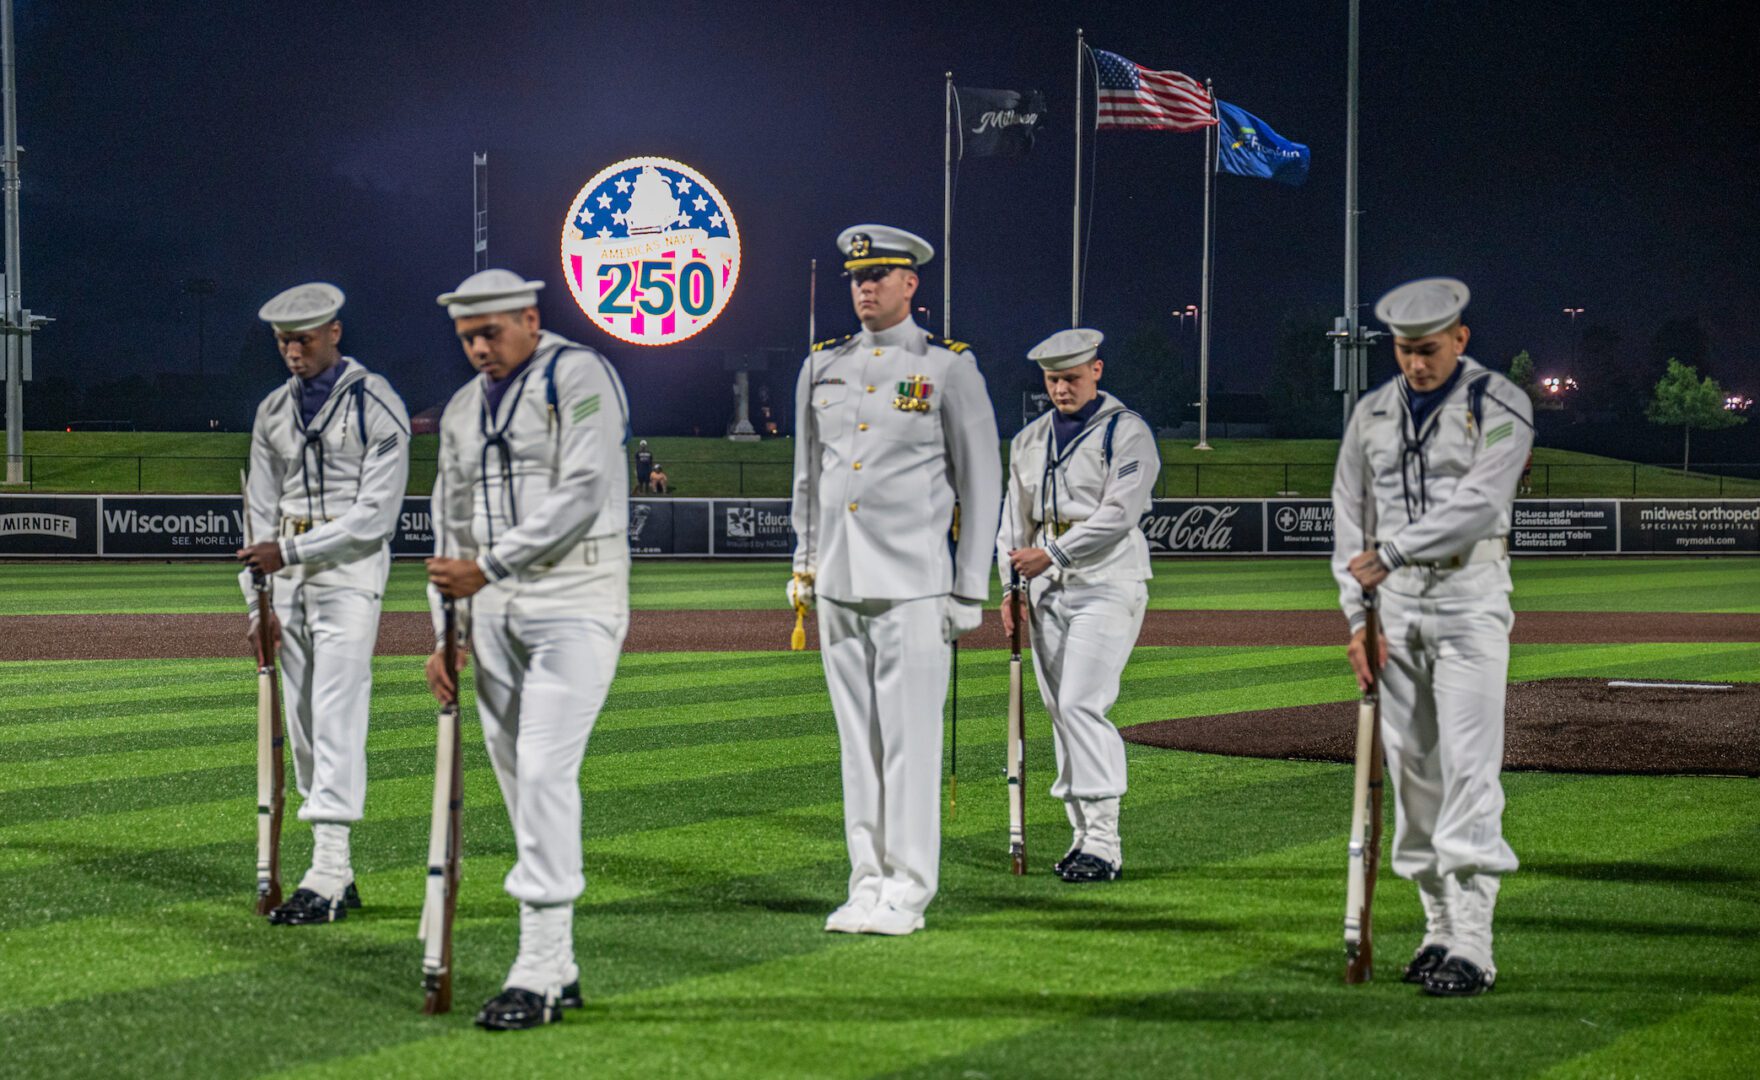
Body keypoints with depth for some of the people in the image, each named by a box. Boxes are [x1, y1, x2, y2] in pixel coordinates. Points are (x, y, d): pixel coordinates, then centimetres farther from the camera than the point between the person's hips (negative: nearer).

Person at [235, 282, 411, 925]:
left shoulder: (376, 406, -8)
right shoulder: (273, 412, 12)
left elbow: (376, 513, -13)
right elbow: (262, 511, 13)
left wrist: (290, 551, -17)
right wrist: (259, 599, 4)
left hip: (350, 569, -7)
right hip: (288, 573, 7)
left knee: (337, 717, -14)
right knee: (302, 722, 5)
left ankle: (327, 876, -17)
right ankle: (337, 876, 10)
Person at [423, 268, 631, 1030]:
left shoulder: (578, 375, -4)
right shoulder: (463, 410, 18)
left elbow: (583, 493, -15)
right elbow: (452, 527, 20)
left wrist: (488, 566, -17)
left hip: (574, 602, -7)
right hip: (493, 613, 7)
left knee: (545, 773, -17)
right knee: (518, 783, 6)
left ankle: (537, 973, -16)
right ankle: (557, 969, 12)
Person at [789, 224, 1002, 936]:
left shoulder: (949, 369, -2)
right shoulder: (823, 367, 12)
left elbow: (982, 483, -1)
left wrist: (971, 589, -5)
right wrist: (803, 567, 16)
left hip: (914, 583, -5)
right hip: (839, 583, 5)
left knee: (910, 737, -4)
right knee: (858, 738, 7)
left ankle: (907, 892, 1)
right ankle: (867, 884, 12)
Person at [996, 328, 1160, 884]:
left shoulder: (1126, 432, -4)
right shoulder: (1029, 440, 17)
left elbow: (1119, 513, -14)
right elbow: (1014, 518, 19)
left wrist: (1052, 554, -19)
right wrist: (1011, 586, 8)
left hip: (1106, 586, -7)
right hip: (1047, 588, 7)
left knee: (1081, 705, -17)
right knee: (1060, 711, 5)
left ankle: (1103, 842, -16)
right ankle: (1083, 835, 11)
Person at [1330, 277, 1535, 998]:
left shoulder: (1500, 406, -3)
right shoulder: (1372, 414, 12)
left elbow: (1479, 502, -16)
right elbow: (1350, 516, 11)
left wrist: (1392, 552, -21)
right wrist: (1358, 615, 2)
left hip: (1468, 595, -5)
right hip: (1394, 602, 5)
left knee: (1468, 768, -12)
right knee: (1410, 768, 5)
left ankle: (1471, 946, -15)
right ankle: (1439, 929, 13)